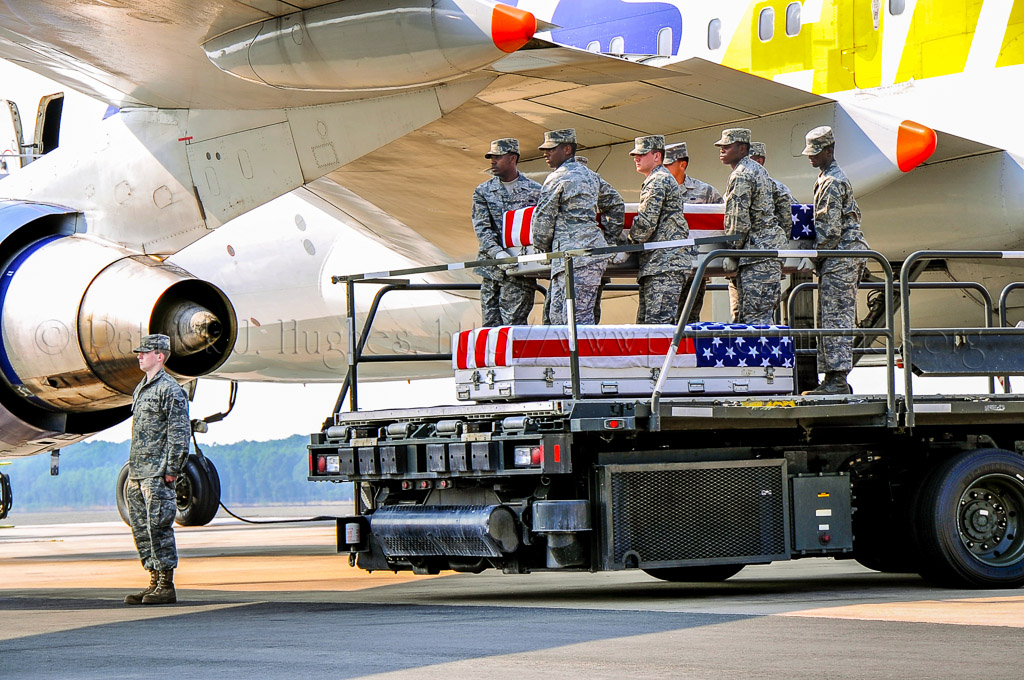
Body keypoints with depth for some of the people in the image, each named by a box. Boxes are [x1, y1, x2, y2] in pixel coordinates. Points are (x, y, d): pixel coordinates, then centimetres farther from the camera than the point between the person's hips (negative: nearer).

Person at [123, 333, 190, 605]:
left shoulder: (170, 389, -9)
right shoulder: (141, 389, 18)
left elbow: (179, 434, -13)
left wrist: (171, 470, -16)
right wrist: (132, 468, 18)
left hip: (157, 473, -9)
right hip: (137, 473, 9)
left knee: (158, 527, -8)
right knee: (141, 528, 10)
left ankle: (166, 587, -4)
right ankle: (154, 582, 16)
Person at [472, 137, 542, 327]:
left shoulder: (535, 191, 6)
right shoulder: (483, 192, 12)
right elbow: (482, 228, 1)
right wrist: (497, 253, -15)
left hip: (520, 268, -3)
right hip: (491, 268, 3)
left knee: (513, 324, -9)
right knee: (490, 324, 2)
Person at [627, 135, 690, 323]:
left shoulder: (658, 181, -8)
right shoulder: (661, 179, 25)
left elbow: (646, 222, -14)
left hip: (665, 263, -11)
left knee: (658, 321, -16)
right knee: (644, 321, 8)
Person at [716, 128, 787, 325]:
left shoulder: (741, 175, -12)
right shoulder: (756, 169, 20)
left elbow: (739, 221, -16)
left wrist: (732, 255, -7)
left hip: (758, 250, -11)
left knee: (755, 315, -13)